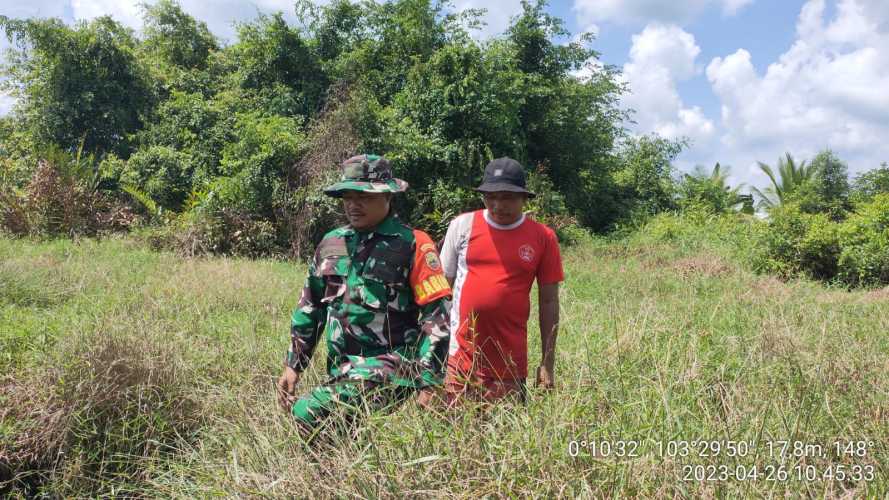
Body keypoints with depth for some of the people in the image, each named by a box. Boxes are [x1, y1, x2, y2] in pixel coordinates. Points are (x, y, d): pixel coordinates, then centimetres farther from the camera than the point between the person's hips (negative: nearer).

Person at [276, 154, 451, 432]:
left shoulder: (412, 245, -8)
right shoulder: (331, 244, 10)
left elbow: (436, 316, -10)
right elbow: (309, 308, 18)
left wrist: (428, 384, -14)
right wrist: (293, 365, 16)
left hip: (391, 367, -6)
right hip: (341, 371, 7)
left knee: (308, 412, -22)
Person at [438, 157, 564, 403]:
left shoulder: (543, 237, 0)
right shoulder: (462, 225, 1)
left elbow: (548, 301, 5)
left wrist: (548, 362, 3)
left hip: (510, 365, 0)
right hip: (458, 361, 0)